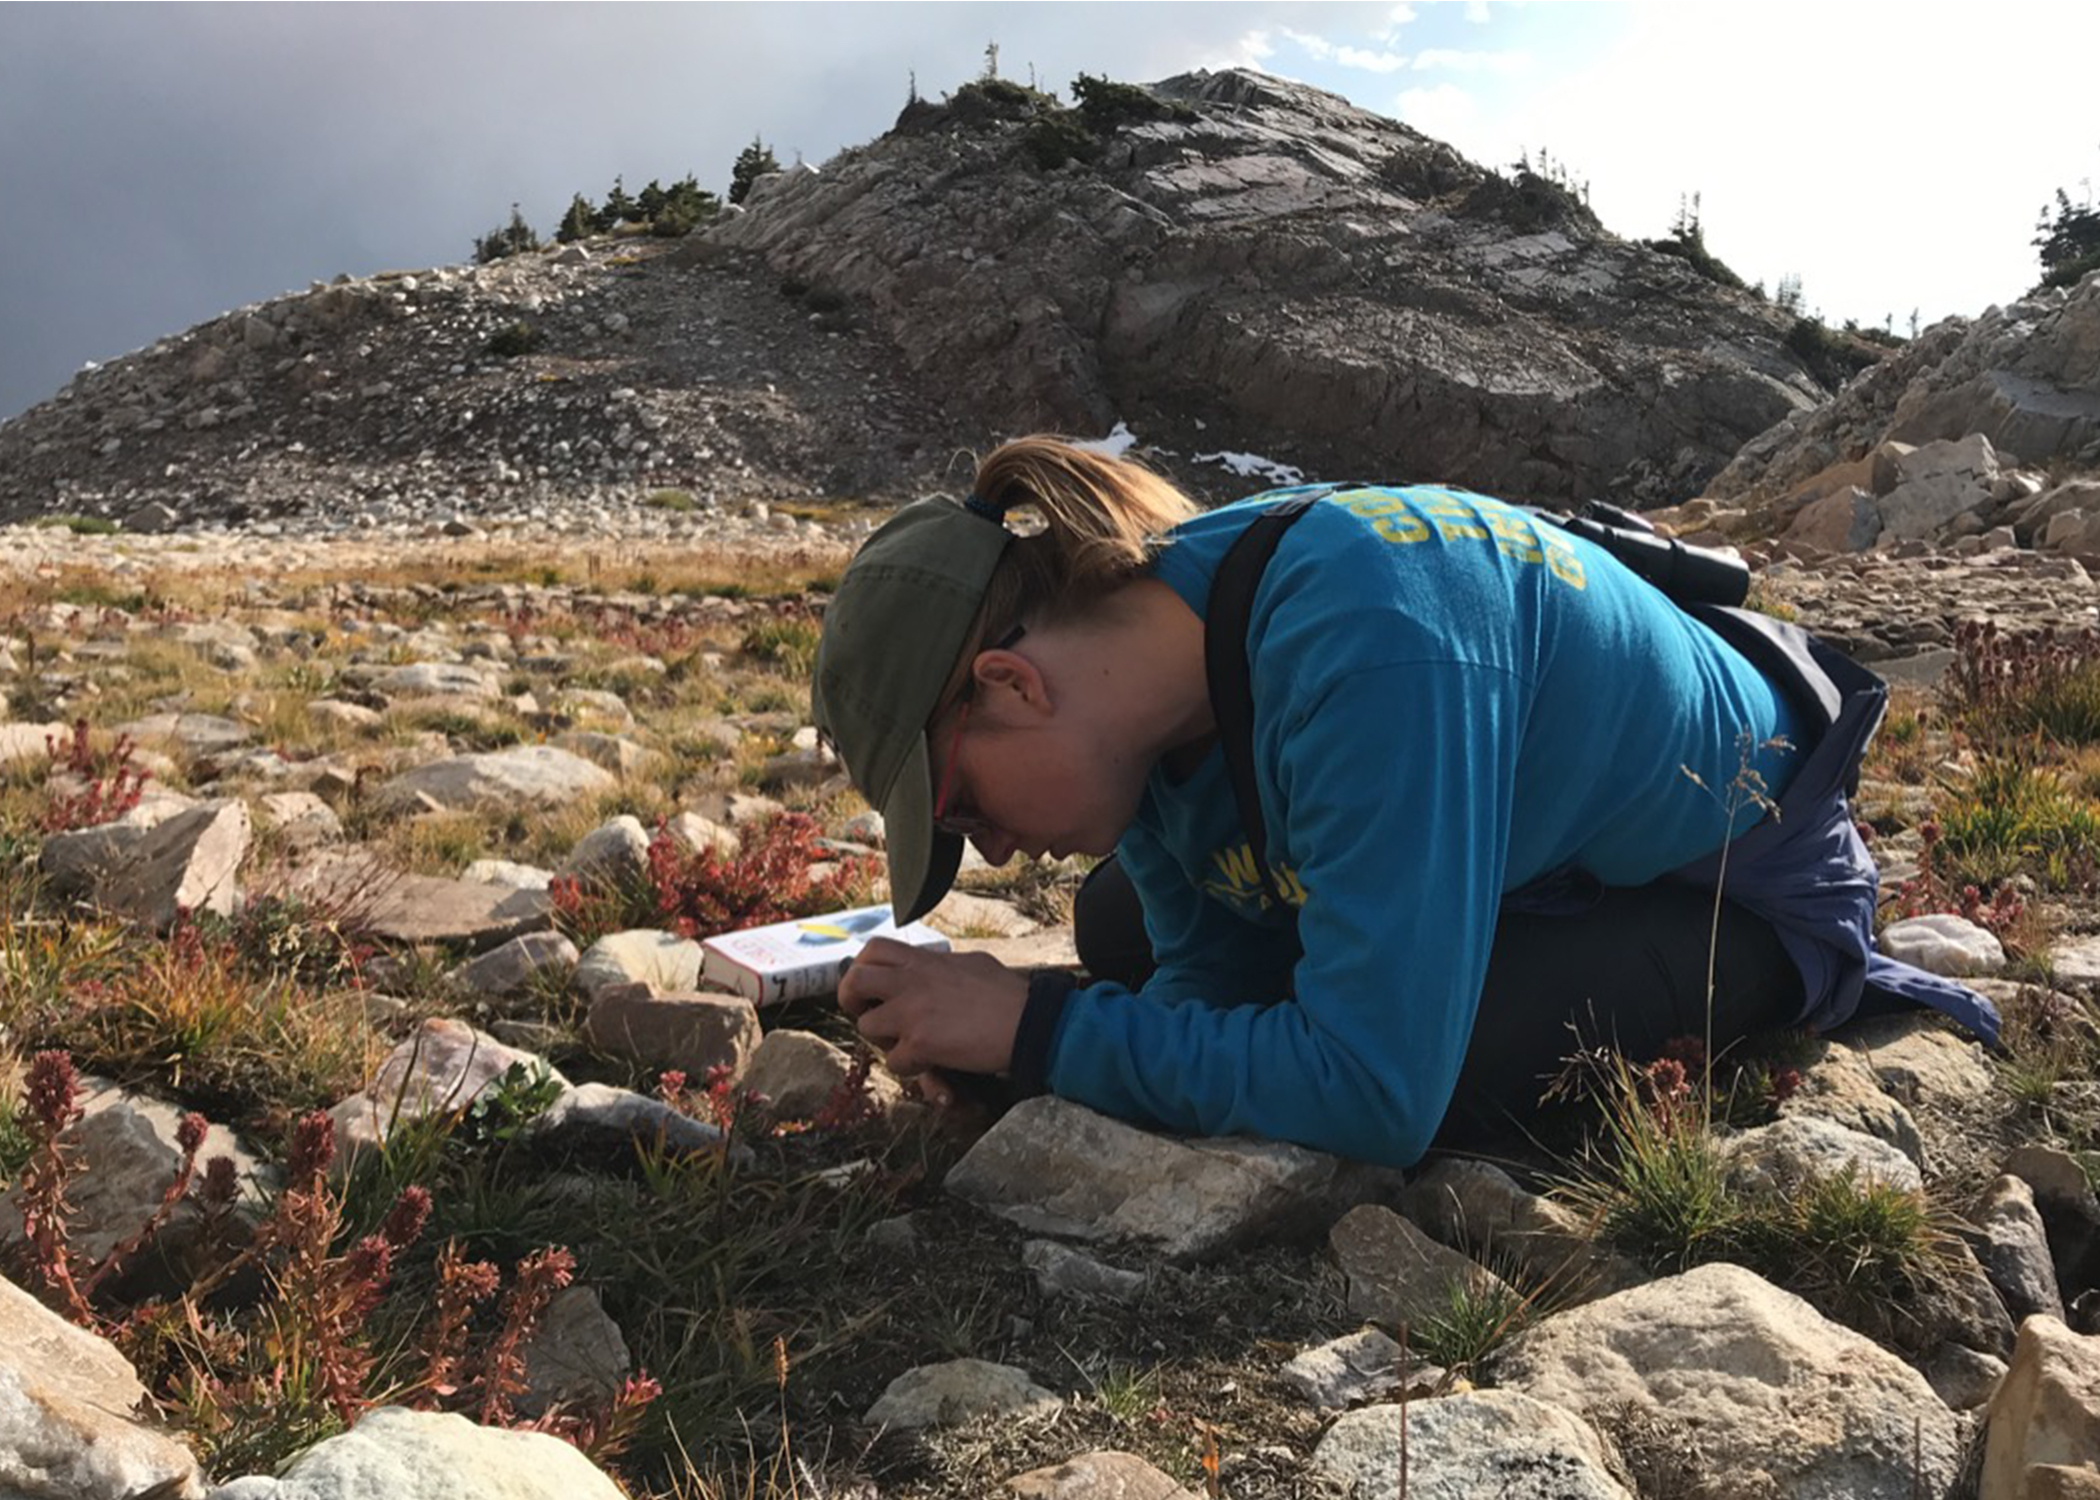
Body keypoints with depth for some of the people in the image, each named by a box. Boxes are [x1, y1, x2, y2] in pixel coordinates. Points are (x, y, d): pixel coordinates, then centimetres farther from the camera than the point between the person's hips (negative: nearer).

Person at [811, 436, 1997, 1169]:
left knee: (1414, 1068, -32)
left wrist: (1040, 1030, -32)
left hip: (1747, 884, -7)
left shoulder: (1356, 640, -40)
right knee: (1120, 930, 6)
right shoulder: (1143, 649, -14)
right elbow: (1212, 977, -6)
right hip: (1560, 844, 8)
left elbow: (1377, 1094, -39)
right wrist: (982, 1041, -24)